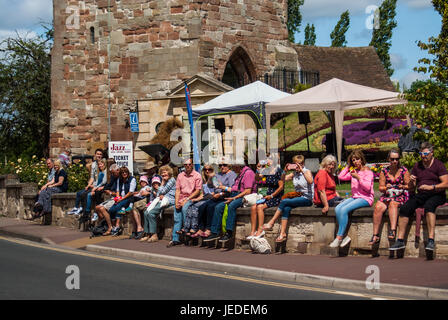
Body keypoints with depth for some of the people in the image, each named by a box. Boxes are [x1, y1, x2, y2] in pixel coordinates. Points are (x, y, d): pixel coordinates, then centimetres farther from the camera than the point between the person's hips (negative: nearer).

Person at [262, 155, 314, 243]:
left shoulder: (307, 172, -3)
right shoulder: (294, 173, 16)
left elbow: (310, 181, -23)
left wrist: (302, 171, -28)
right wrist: (285, 171, -3)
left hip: (307, 198, -6)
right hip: (297, 197, 6)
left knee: (284, 201, -24)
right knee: (286, 208, -25)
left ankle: (271, 223, -19)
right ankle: (283, 234, -30)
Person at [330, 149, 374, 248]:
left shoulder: (367, 171, -4)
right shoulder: (353, 171, 18)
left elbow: (367, 187, -12)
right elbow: (341, 177, 15)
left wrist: (358, 178, -19)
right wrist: (348, 166, 14)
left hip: (365, 198, -7)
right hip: (354, 197, 7)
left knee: (344, 209, -27)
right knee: (337, 209, -18)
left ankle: (339, 237, -23)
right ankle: (344, 236, -20)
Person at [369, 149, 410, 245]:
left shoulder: (404, 171, 5)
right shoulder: (384, 171, 11)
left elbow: (409, 186, 6)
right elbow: (380, 187, 12)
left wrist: (403, 186, -15)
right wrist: (386, 188, -10)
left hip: (401, 196, -2)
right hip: (387, 195, 2)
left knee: (393, 203, -37)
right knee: (378, 207, -28)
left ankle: (393, 230, -46)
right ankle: (375, 235, -28)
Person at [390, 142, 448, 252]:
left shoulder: (439, 165, 2)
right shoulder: (417, 166, 16)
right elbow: (411, 188, 18)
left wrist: (431, 187, -20)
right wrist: (411, 182, -5)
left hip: (436, 195, -5)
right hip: (420, 195, 5)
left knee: (429, 206, -38)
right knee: (404, 208, -21)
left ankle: (431, 240, -42)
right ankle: (400, 240, -19)